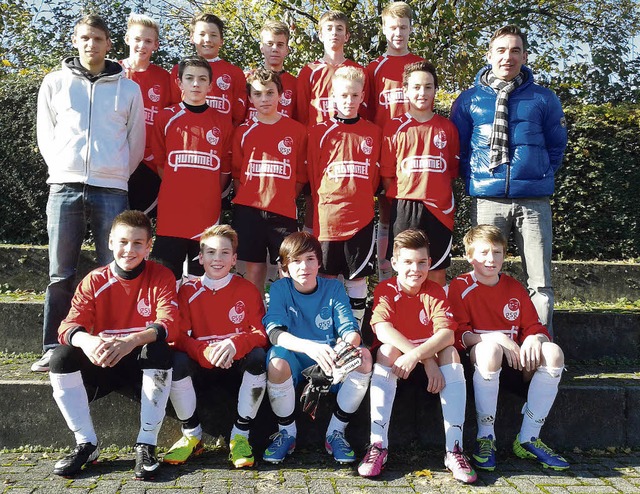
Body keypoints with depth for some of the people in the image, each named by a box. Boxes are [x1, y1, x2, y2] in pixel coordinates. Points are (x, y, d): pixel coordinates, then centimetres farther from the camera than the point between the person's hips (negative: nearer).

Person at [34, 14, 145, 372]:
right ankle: (53, 349, 7)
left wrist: (118, 178, 10)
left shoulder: (129, 88, 11)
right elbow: (45, 135, 15)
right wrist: (63, 170, 6)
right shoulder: (55, 83, 12)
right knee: (61, 275, 1)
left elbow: (136, 142, 15)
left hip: (112, 191, 0)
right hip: (65, 187, 1)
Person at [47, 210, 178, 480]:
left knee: (160, 351, -35)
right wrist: (86, 341, -39)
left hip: (144, 362, -2)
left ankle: (146, 445, -24)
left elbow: (168, 325, -20)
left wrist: (131, 341, -41)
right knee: (62, 357, -23)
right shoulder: (94, 281, -1)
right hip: (103, 362, 3)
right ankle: (86, 444, -10)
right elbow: (69, 325, -12)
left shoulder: (161, 277, -6)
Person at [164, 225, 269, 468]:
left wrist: (235, 343, -32)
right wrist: (205, 352, -31)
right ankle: (192, 435, -9)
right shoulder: (188, 291, 0)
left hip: (237, 361, -1)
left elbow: (261, 333, -10)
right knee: (177, 361, -28)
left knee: (258, 357, -31)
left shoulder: (247, 289, -3)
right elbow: (179, 337, -9)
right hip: (202, 363, 1)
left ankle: (240, 436, -18)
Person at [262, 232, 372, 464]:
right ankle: (287, 432, -9)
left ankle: (336, 432, -9)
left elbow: (350, 330, -11)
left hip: (329, 360, 2)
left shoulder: (333, 288, -2)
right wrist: (310, 347, -43)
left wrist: (349, 345, -38)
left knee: (364, 357, -26)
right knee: (277, 361, -36)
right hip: (293, 360, -2)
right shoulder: (280, 288, -7)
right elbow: (274, 331, -22)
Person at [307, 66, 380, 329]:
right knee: (327, 277, 5)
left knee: (357, 277, 7)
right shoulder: (320, 132, 4)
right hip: (328, 216, -1)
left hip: (361, 217, 1)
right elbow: (313, 175, 8)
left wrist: (362, 199, 7)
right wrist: (323, 203, 4)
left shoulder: (373, 132, 9)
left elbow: (375, 175, 13)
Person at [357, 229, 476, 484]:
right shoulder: (385, 289, -8)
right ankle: (378, 444, -37)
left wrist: (417, 355, -38)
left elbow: (446, 333, -19)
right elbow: (382, 330, -25)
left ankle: (454, 448, -32)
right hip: (394, 360, -1)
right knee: (387, 350, -32)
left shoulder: (435, 291, -4)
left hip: (429, 358, 2)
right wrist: (427, 359, -32)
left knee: (451, 353, -26)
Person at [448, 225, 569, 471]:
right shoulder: (460, 286, 1)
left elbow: (534, 327, 11)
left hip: (514, 358, 5)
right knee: (489, 348, -39)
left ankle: (528, 439, -16)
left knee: (553, 352, -24)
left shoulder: (514, 288, 15)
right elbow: (459, 335, -8)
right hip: (478, 358, -4)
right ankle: (485, 437, -25)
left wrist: (535, 338, -14)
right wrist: (497, 339, -22)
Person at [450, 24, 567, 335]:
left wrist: (543, 177, 6)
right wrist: (472, 178, 5)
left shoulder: (543, 99, 9)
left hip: (534, 201, 0)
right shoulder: (469, 100, 9)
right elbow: (458, 146, 13)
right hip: (487, 201, 0)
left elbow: (557, 145, 15)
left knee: (540, 283, 0)